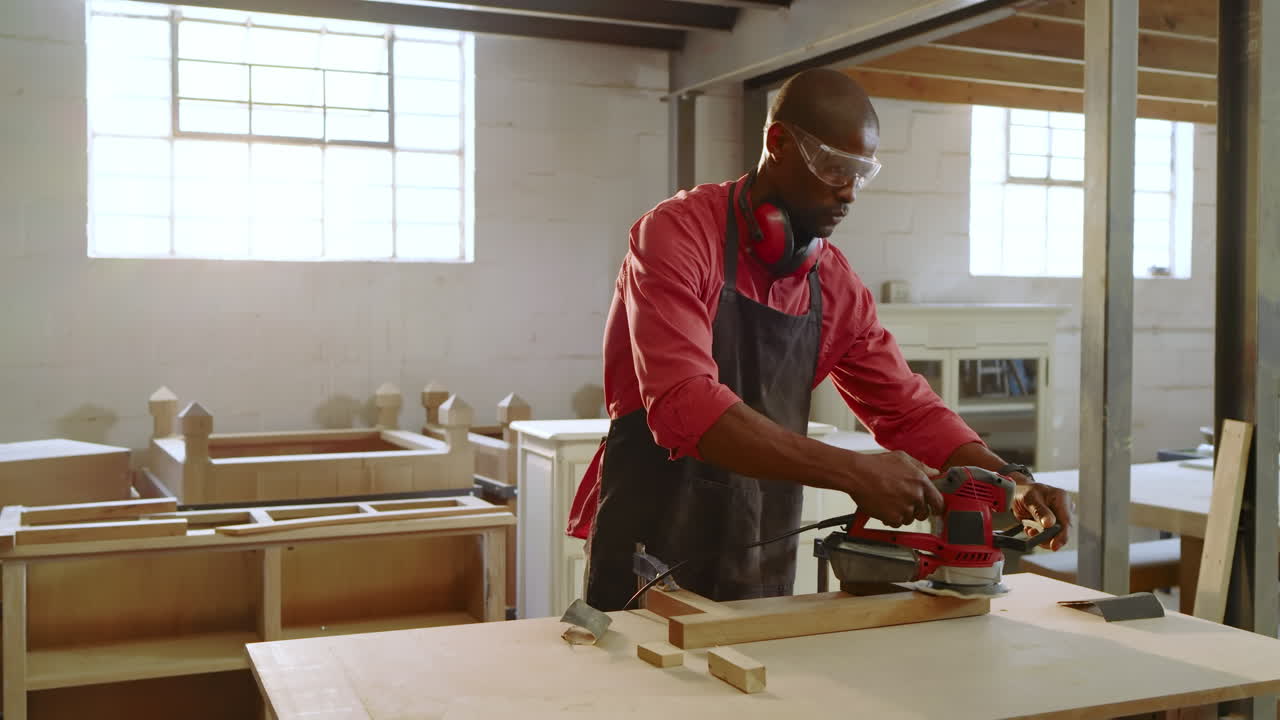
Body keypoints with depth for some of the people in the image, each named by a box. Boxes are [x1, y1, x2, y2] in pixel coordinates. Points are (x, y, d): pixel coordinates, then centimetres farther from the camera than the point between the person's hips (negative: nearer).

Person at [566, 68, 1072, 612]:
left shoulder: (836, 285, 2)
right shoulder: (677, 235, -16)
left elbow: (907, 408, 11)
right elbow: (683, 405, -29)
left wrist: (1009, 479, -5)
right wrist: (852, 472, -32)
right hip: (647, 567, -5)